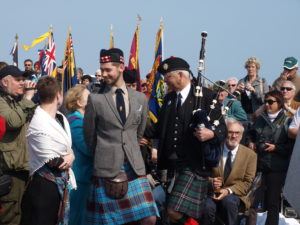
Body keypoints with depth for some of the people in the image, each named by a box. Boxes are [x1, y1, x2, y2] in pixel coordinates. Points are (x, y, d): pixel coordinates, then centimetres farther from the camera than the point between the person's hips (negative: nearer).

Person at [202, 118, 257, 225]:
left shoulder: (250, 155, 6)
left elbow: (247, 183, 1)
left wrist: (229, 191, -16)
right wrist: (211, 182, -14)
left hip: (235, 194, 0)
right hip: (213, 193, 0)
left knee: (228, 201, -36)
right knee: (208, 207, -33)